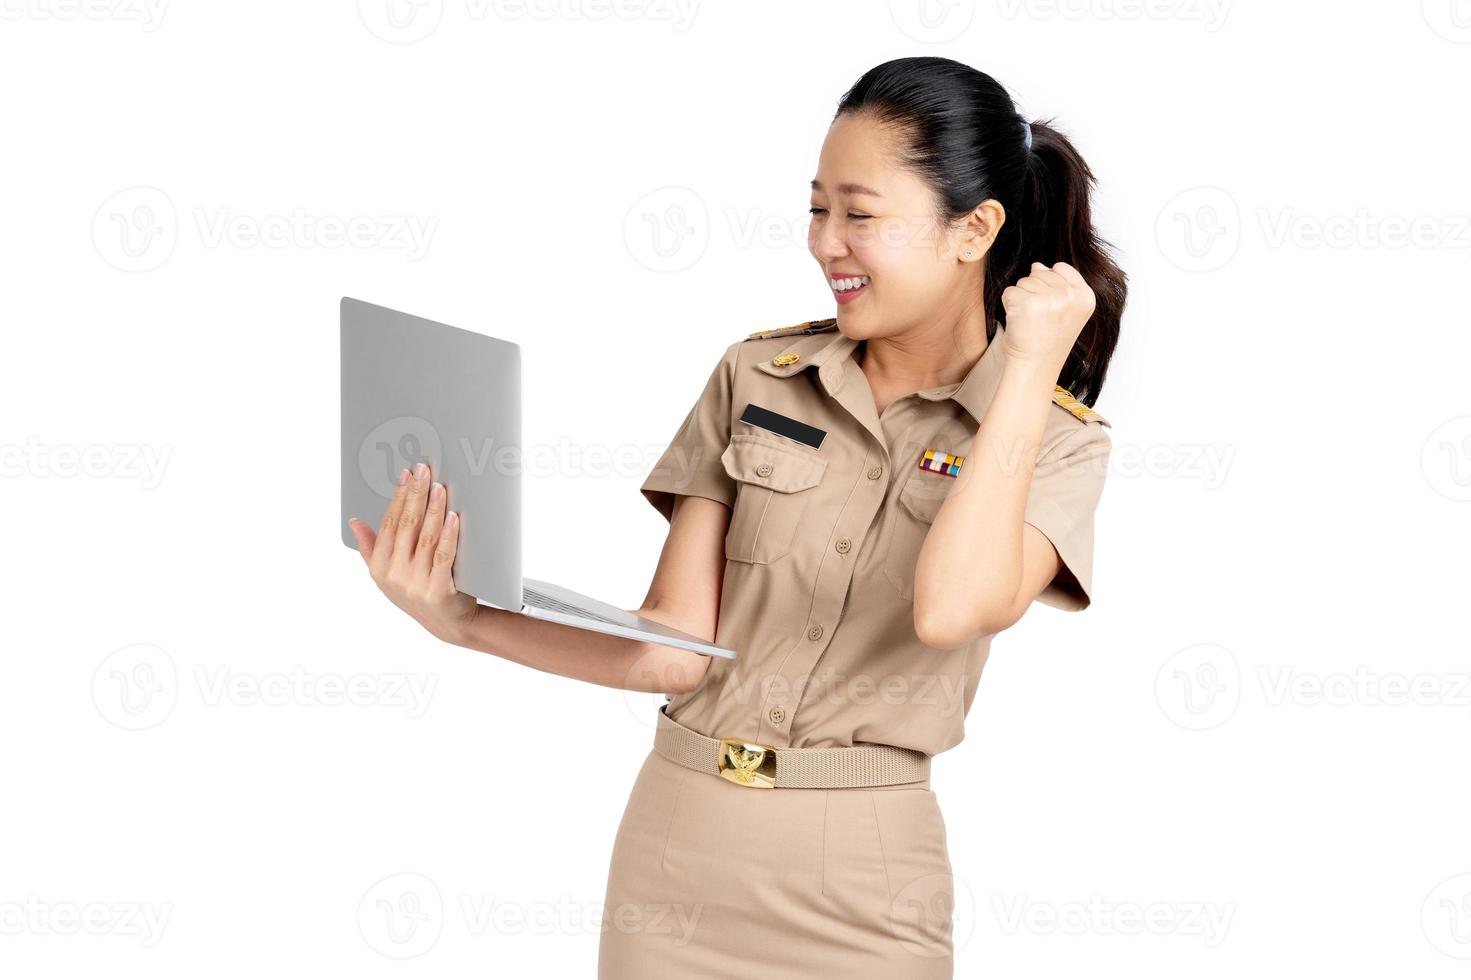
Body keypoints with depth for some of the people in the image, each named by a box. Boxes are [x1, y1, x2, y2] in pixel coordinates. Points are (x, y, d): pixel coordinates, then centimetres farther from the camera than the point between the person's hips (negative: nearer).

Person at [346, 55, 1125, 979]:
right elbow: (676, 650, -1)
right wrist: (464, 619, -14)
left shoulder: (1055, 441, -5)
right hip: (677, 842, 3)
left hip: (860, 882, -3)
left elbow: (952, 608, -25)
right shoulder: (756, 378, 3)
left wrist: (1029, 368, -17)